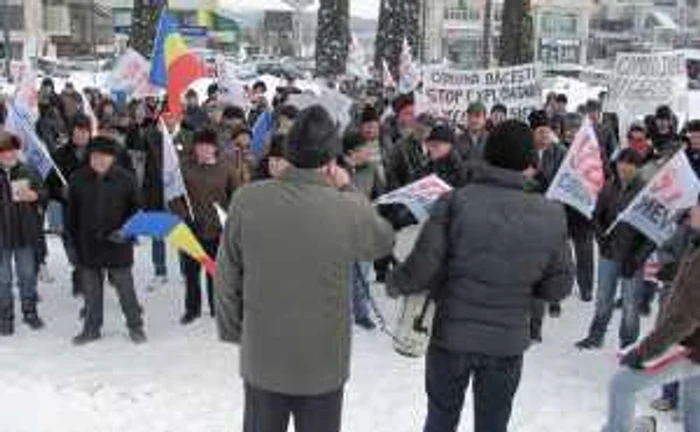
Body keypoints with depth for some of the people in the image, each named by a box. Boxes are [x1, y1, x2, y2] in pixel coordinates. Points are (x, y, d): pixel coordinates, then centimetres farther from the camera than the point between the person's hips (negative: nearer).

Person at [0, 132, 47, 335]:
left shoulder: (29, 172, -1)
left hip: (26, 234, 2)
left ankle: (30, 311, 30)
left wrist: (34, 196, -17)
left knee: (28, 275, 15)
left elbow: (45, 195, 3)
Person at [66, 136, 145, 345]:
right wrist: (73, 238, 6)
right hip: (87, 245, 2)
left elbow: (136, 210, 1)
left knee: (125, 287, 7)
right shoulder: (78, 179, -1)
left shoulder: (126, 178, -7)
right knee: (91, 289, 14)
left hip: (118, 244, -2)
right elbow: (71, 213, 8)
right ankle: (92, 328, 29)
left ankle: (135, 326, 22)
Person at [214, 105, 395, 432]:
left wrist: (233, 331, 9)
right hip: (324, 362, -2)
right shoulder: (350, 209, -21)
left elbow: (227, 278, -5)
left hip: (261, 357, 2)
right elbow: (384, 241, 1)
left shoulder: (246, 200, -14)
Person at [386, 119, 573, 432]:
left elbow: (421, 269, -17)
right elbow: (557, 288, -3)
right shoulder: (550, 216, -10)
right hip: (508, 343, 1)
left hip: (451, 336, -1)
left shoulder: (455, 202, -17)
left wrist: (394, 284, 3)